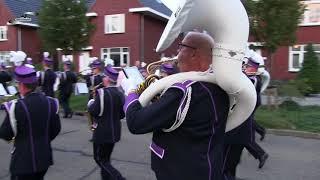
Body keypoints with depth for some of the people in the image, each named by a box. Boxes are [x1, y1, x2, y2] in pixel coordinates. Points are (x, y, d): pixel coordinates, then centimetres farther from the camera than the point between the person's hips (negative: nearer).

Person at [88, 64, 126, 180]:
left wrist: (90, 103, -1)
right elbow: (122, 114, 9)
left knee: (100, 159, 5)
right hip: (114, 131, 7)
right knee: (106, 159, 19)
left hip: (103, 132, -7)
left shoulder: (102, 92, -18)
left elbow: (93, 111, -20)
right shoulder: (120, 93, 3)